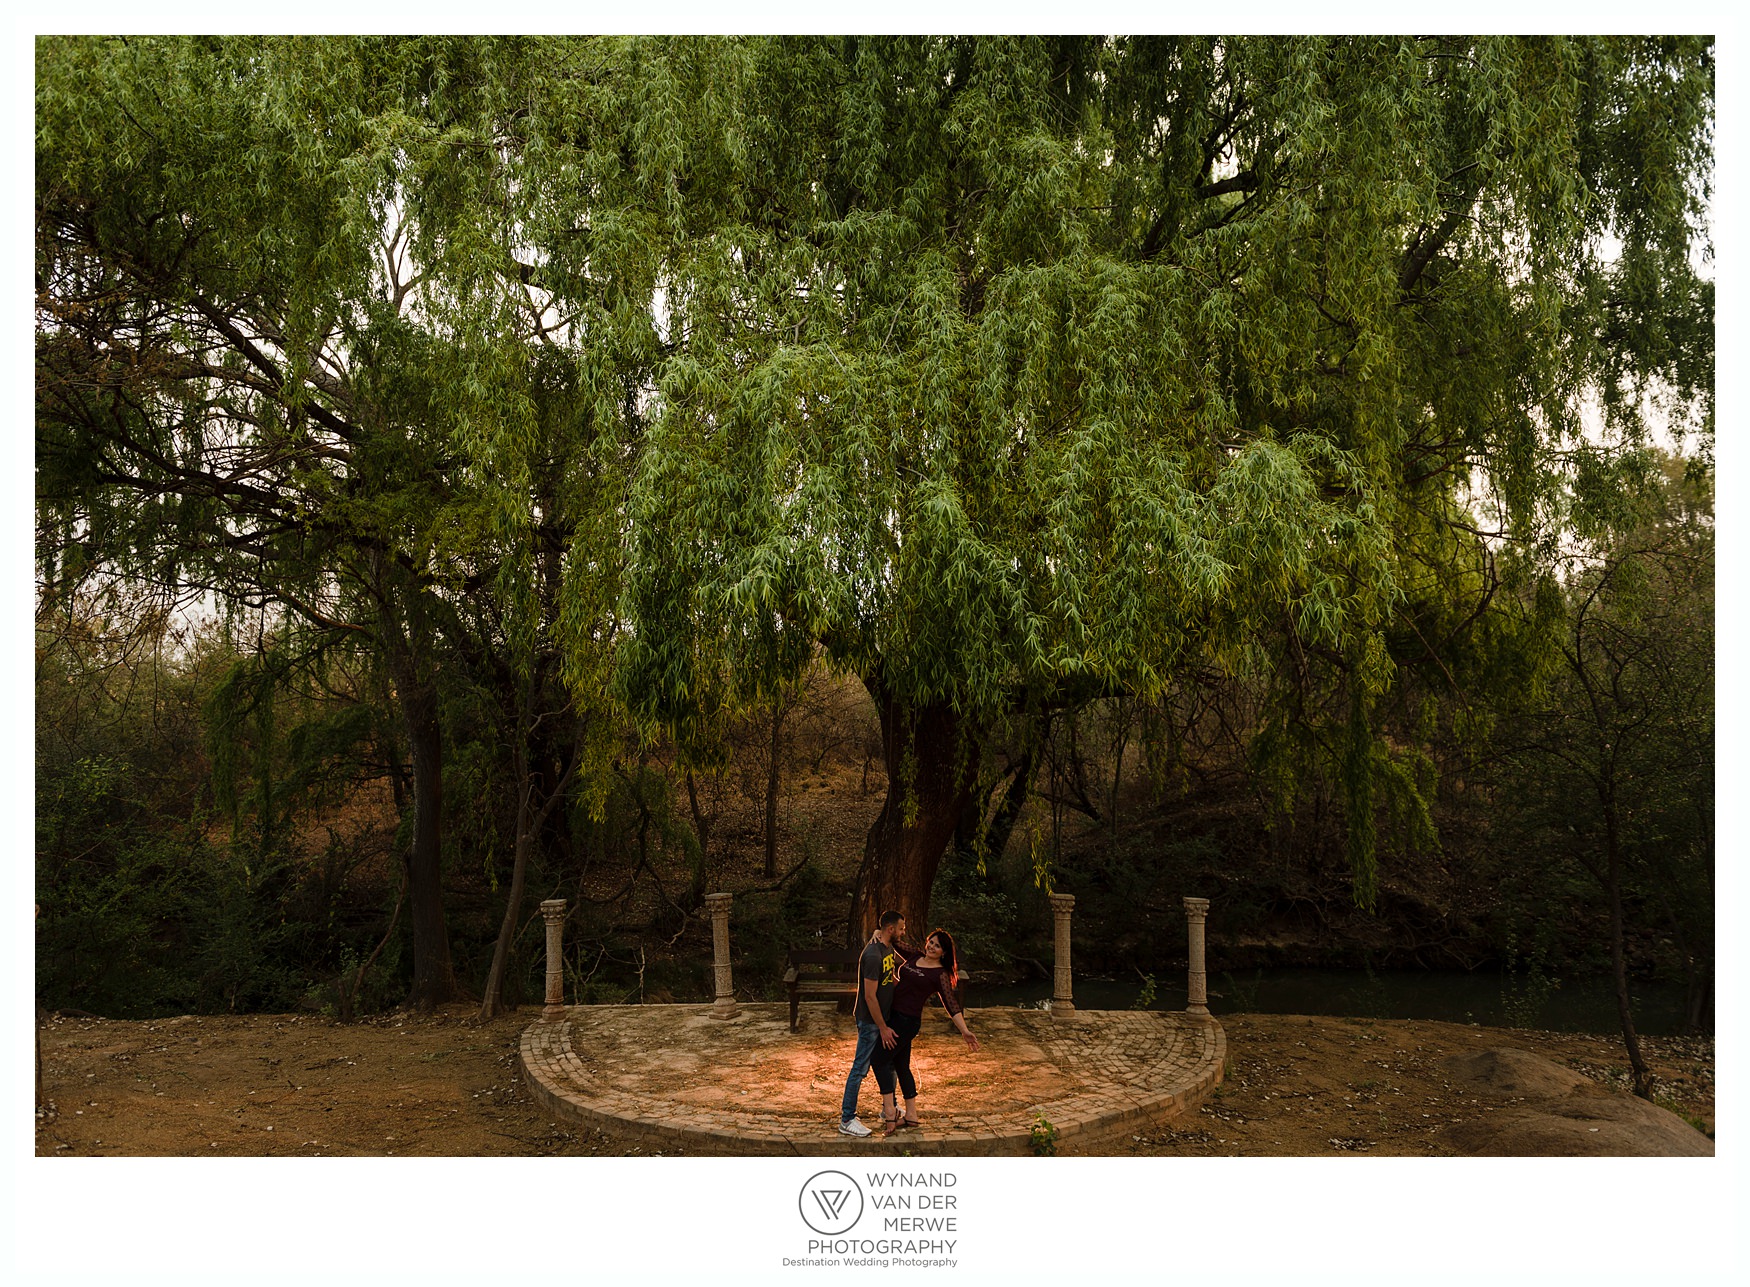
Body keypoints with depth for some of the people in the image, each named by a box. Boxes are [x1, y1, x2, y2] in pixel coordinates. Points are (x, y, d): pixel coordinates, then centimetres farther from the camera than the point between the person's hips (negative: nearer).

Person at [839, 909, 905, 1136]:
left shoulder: (889, 949, 3)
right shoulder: (873, 955, -26)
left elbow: (900, 963, 29)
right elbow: (870, 996, -25)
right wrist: (883, 1028, -20)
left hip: (884, 1016, 9)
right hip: (870, 1021, -9)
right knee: (861, 1068, -3)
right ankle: (846, 1120, 5)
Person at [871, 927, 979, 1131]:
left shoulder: (941, 974, -9)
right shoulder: (914, 957, 8)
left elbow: (951, 1004, -11)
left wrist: (964, 1030, -19)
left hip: (907, 1021, -7)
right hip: (892, 1015, 7)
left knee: (880, 1059, -10)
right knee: (901, 1066, 13)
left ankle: (889, 1111, -6)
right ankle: (911, 1115, 21)